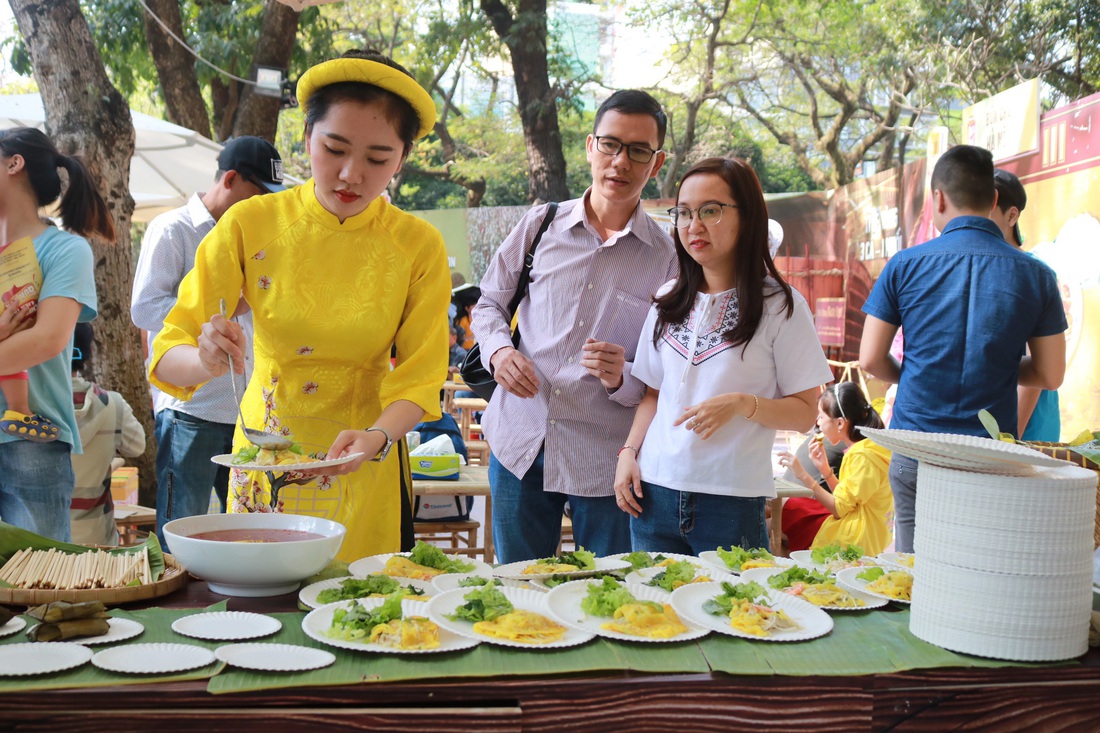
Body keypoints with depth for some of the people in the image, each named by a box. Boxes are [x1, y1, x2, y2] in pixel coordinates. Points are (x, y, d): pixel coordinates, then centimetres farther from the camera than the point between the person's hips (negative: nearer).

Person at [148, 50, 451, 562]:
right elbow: (166, 355, -11)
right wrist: (205, 361, -33)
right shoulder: (250, 225, -11)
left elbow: (419, 378, -8)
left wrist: (378, 437, -28)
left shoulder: (419, 247, -10)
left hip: (364, 474, 0)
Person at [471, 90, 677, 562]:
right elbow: (489, 303, 13)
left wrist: (622, 379, -20)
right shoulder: (541, 225, 4)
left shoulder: (667, 257, -1)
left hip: (606, 458, -2)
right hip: (519, 443, 2)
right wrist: (499, 350, -7)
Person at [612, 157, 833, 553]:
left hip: (732, 502, -4)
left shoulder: (779, 306, -3)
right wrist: (628, 452, 4)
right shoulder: (667, 301, 12)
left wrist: (743, 404, -20)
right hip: (654, 492, 4)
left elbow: (804, 412, -4)